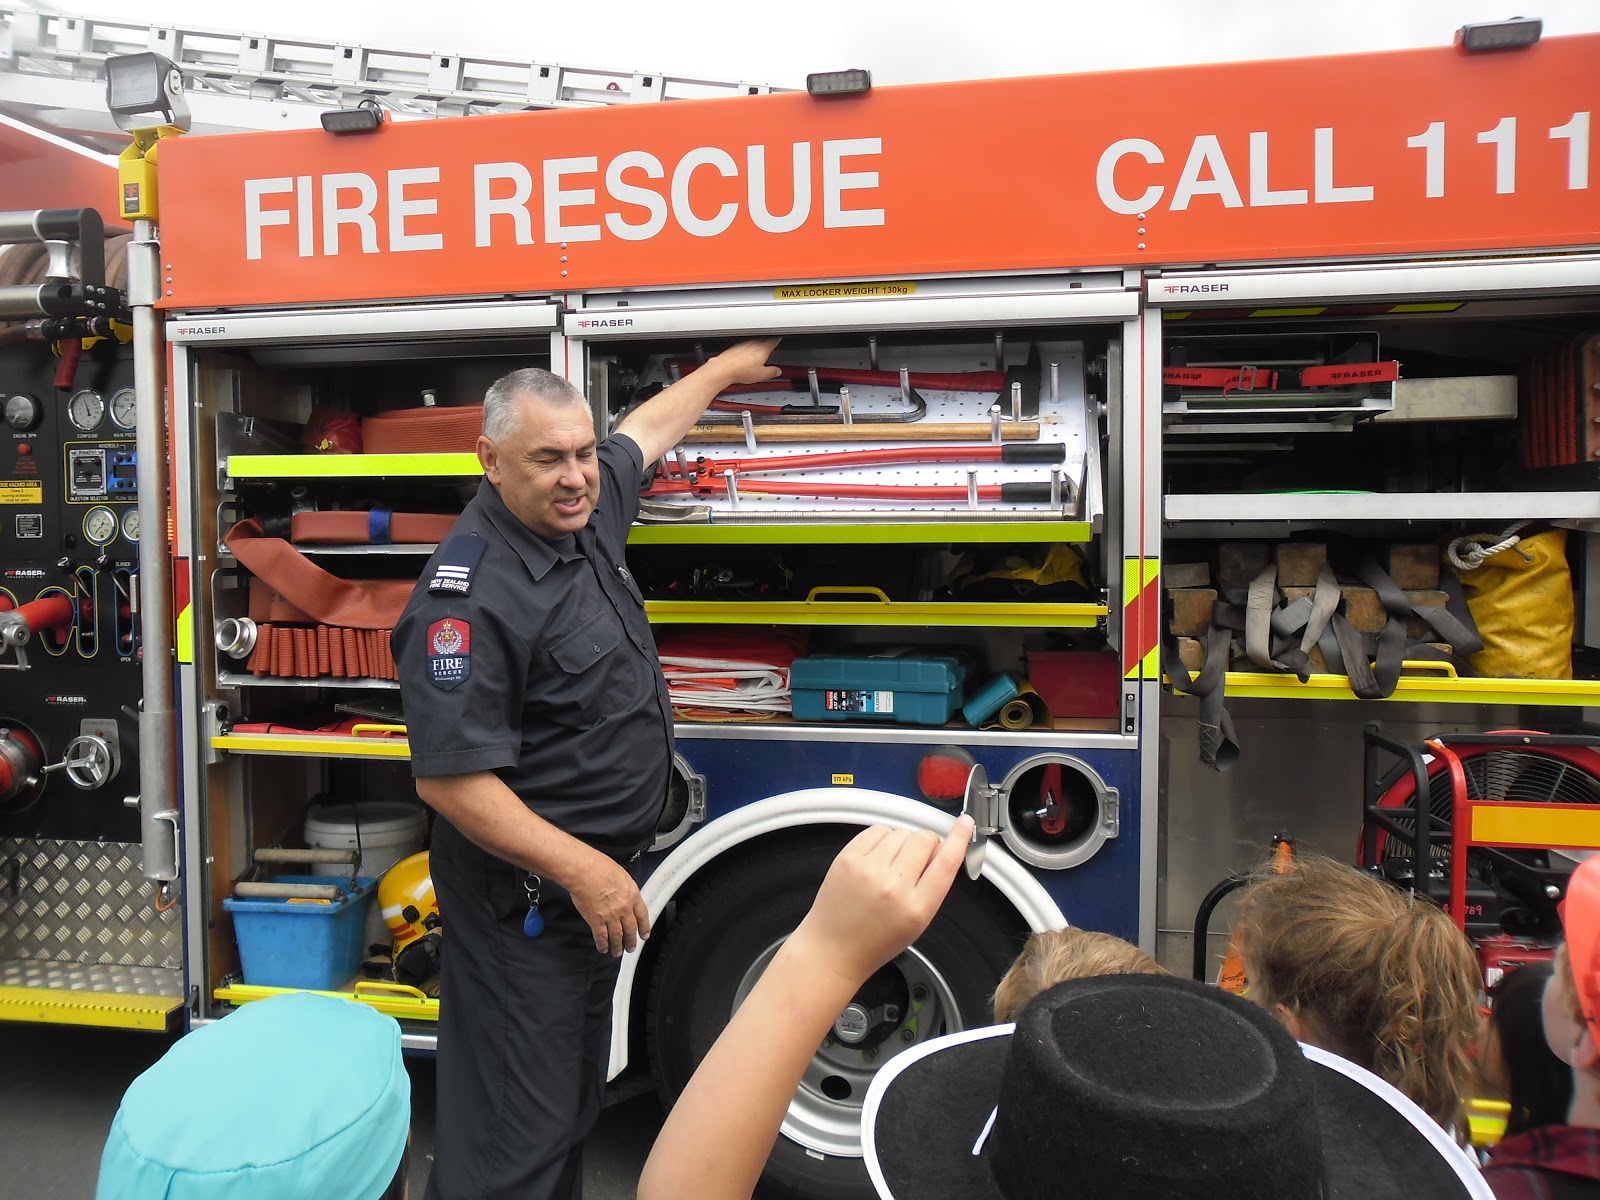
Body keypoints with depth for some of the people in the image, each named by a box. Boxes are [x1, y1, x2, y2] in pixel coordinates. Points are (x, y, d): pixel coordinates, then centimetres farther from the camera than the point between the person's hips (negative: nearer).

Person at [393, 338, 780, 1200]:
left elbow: (647, 428, 23)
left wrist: (724, 369, 36)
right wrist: (581, 871, -24)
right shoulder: (471, 593, -24)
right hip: (525, 894, -9)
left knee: (575, 1101, 24)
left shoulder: (584, 509, 2)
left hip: (598, 878, 9)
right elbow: (450, 778, -26)